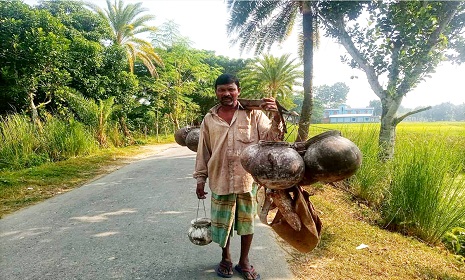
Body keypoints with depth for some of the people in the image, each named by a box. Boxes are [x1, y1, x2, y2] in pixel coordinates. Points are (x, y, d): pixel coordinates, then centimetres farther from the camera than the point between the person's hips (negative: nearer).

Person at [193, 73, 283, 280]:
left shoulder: (253, 114, -3)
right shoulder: (209, 119, 3)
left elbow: (270, 139, -11)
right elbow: (203, 152, 7)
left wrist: (276, 117, -28)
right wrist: (200, 180, 8)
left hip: (248, 179, -1)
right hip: (220, 180, 1)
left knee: (247, 222, 13)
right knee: (222, 222, 14)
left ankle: (244, 262, 35)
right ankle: (226, 259, 39)